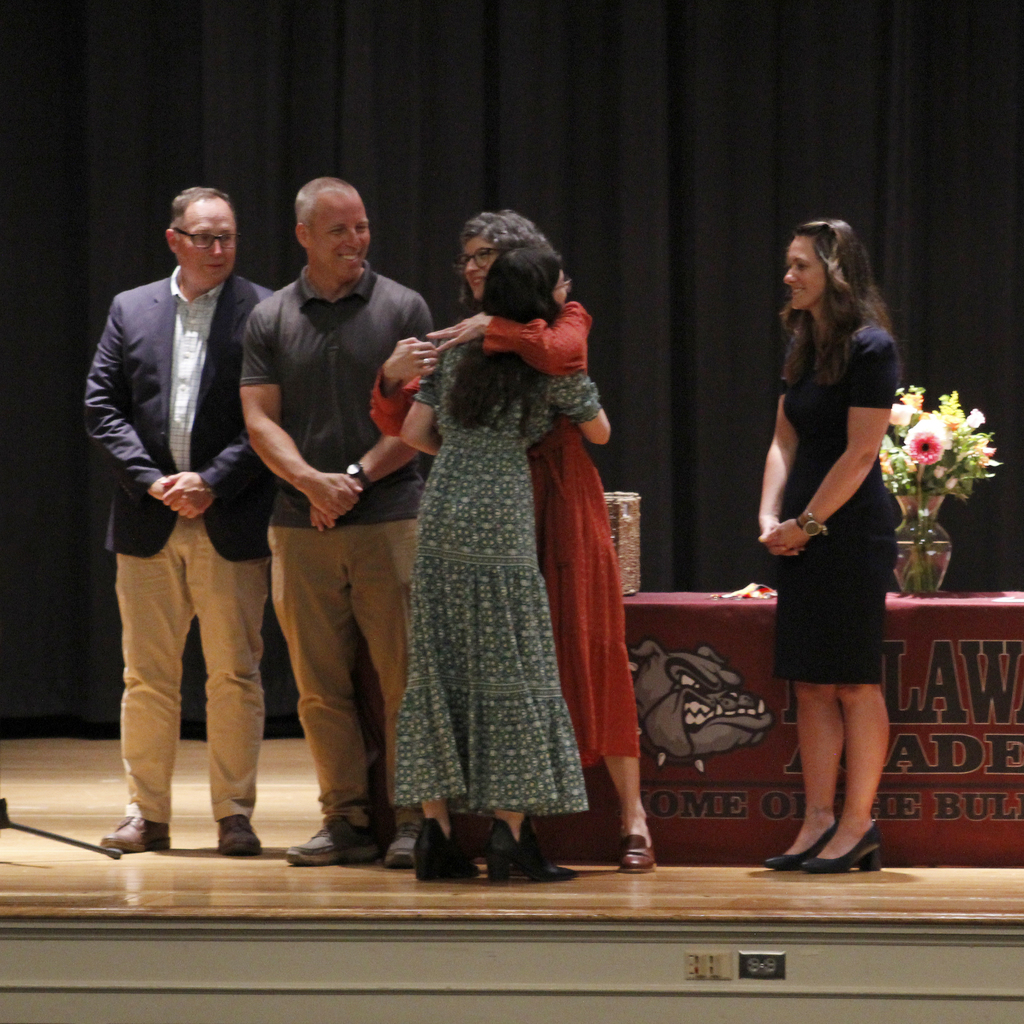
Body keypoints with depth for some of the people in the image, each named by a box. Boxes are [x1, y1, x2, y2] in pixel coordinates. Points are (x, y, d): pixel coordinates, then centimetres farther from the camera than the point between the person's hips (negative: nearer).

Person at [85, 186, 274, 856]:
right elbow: (102, 406, 6)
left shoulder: (263, 312, 0)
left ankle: (235, 813, 7)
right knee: (147, 675, 6)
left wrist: (212, 483, -13)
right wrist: (150, 480, -7)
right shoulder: (130, 310, 10)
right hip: (149, 523, 3)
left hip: (231, 521, -3)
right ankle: (147, 813, 13)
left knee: (236, 674, 0)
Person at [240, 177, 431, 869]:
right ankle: (347, 820, 9)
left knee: (403, 678, -5)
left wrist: (358, 477, -10)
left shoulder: (403, 309, 5)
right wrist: (311, 480, -12)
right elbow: (261, 420, 5)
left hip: (390, 519, -2)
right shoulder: (270, 319, 10)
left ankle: (414, 822, 0)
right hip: (302, 526, 2)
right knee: (321, 686, 3)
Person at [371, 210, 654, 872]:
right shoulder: (463, 343, 14)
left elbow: (557, 353, -20)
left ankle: (633, 816, 3)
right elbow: (405, 426, 7)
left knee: (589, 649, -3)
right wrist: (393, 377, -11)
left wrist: (494, 328, -12)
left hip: (560, 500, -3)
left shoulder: (564, 319, 6)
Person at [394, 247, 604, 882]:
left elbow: (414, 432, 12)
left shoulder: (460, 353, 11)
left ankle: (437, 832, 5)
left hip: (441, 517, 5)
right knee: (511, 671, -1)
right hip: (501, 520, -5)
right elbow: (599, 433, 13)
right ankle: (510, 833, -5)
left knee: (440, 669, 6)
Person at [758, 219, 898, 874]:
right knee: (812, 683, 7)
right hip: (803, 539, 8)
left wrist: (807, 524, -12)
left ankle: (858, 824, 0)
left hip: (852, 532, -8)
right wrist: (771, 517, 0)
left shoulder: (870, 348, -11)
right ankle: (820, 821, 9)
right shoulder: (805, 349, 14)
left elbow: (860, 453, -15)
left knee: (854, 683, -4)